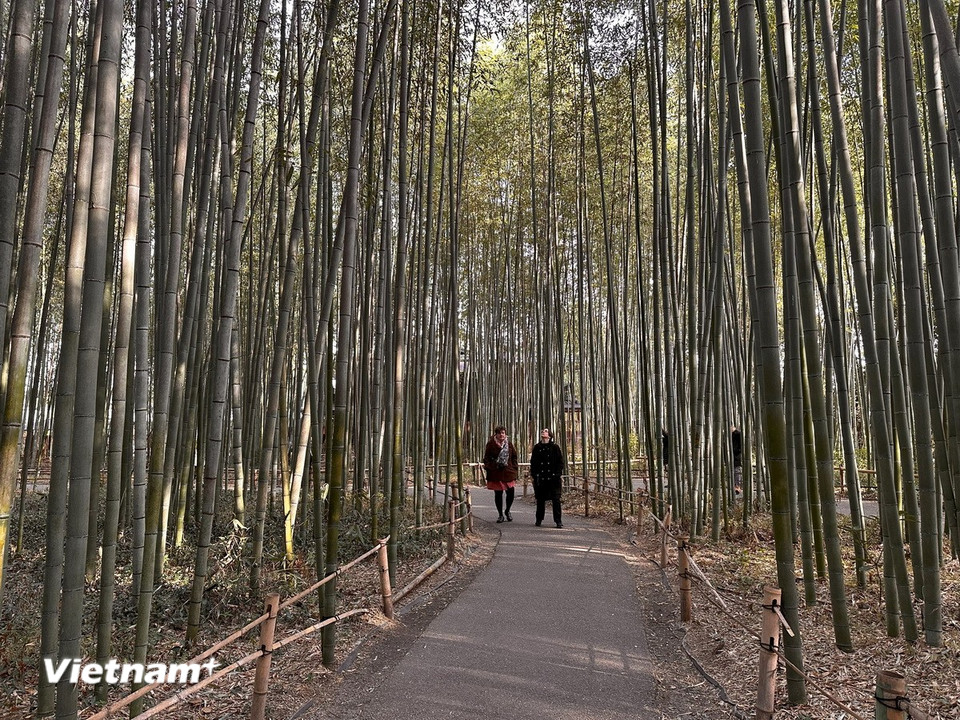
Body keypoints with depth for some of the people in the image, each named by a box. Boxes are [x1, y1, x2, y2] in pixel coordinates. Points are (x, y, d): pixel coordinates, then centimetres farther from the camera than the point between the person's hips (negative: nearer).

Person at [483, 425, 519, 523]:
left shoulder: (509, 444, 8)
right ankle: (500, 514, 19)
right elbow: (486, 457, 2)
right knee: (498, 494, 3)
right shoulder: (491, 444, -1)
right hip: (495, 473, -2)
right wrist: (488, 467, -9)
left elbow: (514, 456, 15)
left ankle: (507, 511, 25)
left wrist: (514, 468, 6)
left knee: (510, 493, -1)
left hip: (508, 472, 2)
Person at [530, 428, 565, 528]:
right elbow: (533, 462, 10)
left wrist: (560, 475, -5)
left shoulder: (554, 447, 2)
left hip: (553, 478, -2)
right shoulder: (537, 448, 7)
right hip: (540, 478, 2)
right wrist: (533, 475, 4)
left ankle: (558, 521, 4)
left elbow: (560, 462, 2)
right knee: (540, 499, 9)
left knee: (556, 499, -3)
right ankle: (539, 519, 22)